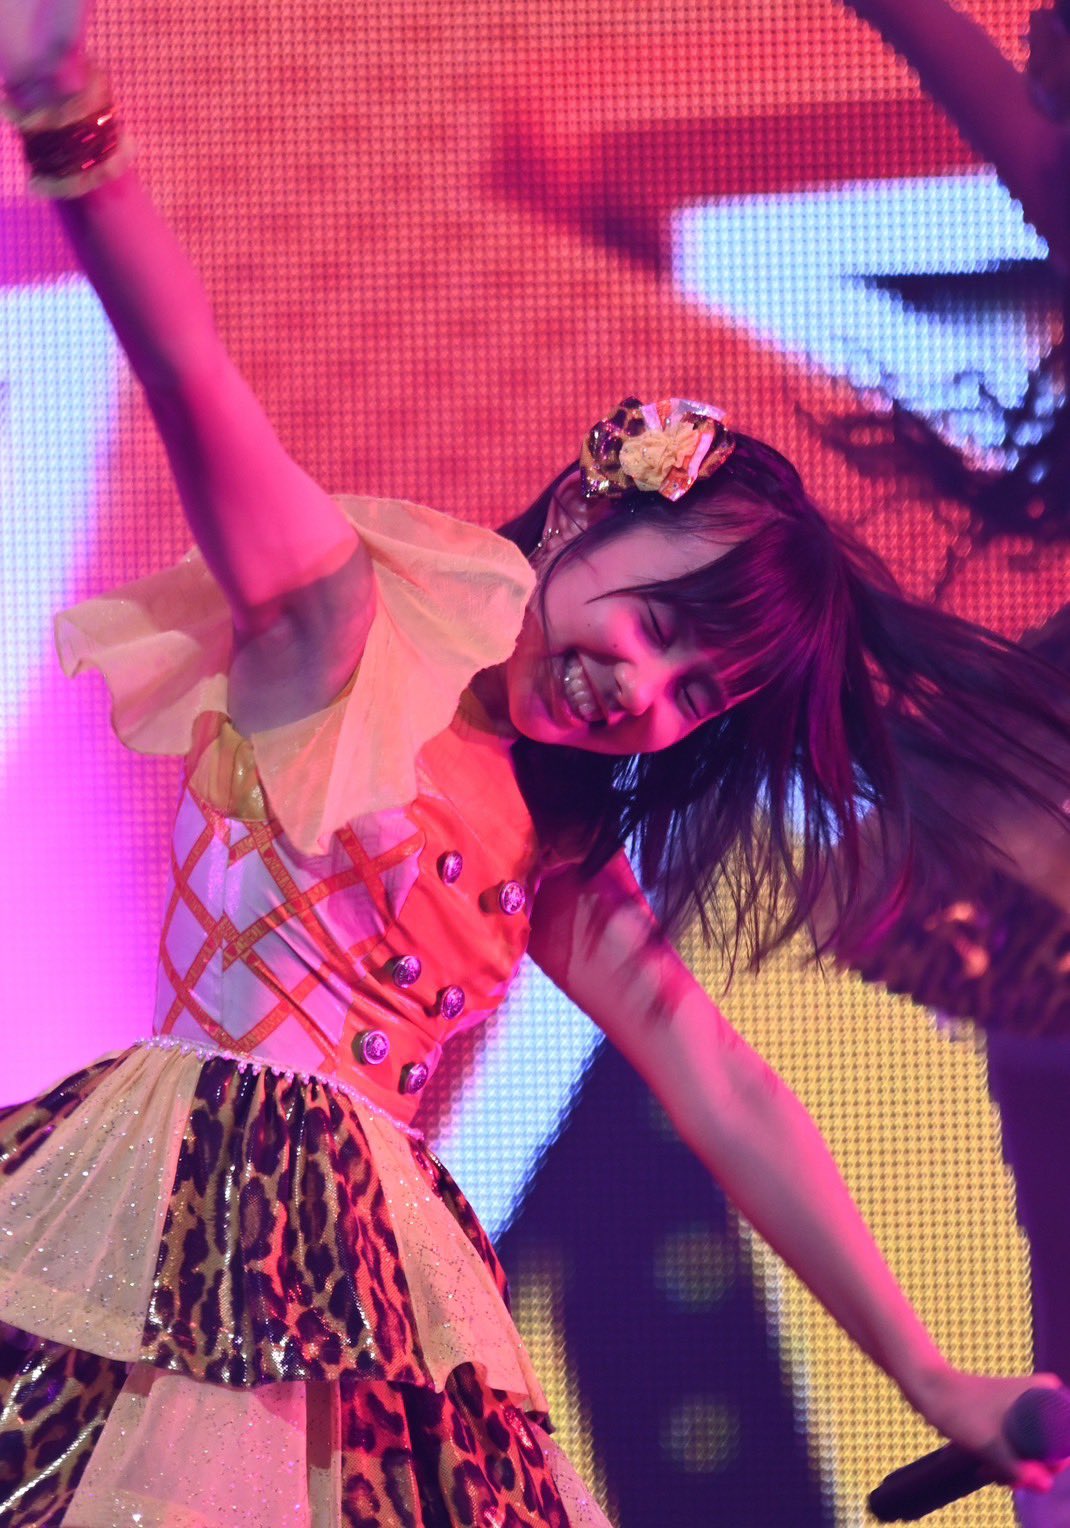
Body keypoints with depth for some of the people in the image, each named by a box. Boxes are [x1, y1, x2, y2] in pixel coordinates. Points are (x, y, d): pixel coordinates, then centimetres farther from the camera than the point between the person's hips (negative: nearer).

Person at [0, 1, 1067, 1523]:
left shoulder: (558, 862, 18)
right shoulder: (342, 626, 0)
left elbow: (732, 1101, 20)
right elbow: (199, 395, -17)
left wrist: (933, 1380, 18)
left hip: (372, 1271, 7)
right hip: (202, 1216, -7)